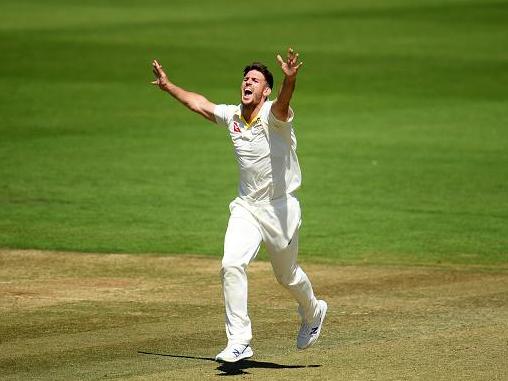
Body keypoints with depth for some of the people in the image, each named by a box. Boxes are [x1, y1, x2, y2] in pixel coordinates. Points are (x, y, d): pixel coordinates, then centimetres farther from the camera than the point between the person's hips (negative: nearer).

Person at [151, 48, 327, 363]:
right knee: (232, 265, -15)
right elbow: (198, 103, 20)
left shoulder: (273, 115, -17)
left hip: (281, 209, -5)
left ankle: (313, 313, 45)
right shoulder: (232, 116, 2)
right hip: (246, 207, 5)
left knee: (287, 275, 12)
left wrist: (289, 81, -64)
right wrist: (168, 85, 29)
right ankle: (239, 342, -11)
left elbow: (282, 105, -42)